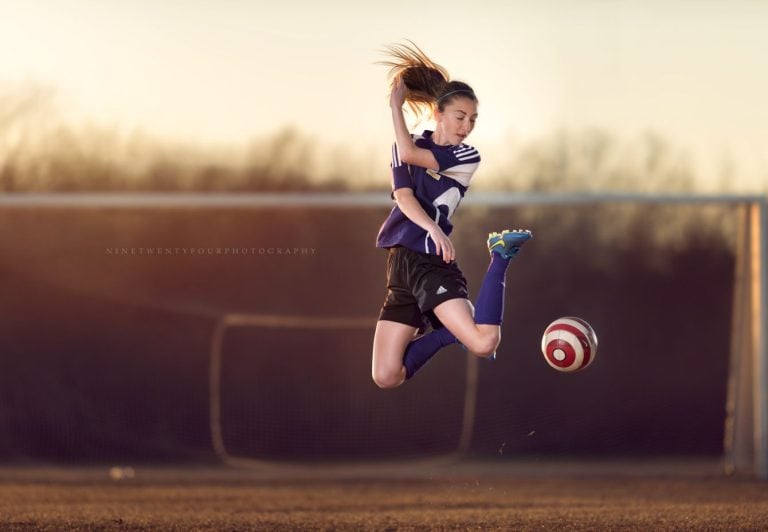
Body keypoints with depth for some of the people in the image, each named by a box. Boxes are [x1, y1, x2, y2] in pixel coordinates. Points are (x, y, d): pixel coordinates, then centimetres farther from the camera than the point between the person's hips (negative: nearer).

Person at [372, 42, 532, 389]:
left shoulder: (466, 158, -2)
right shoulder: (407, 147, 10)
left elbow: (408, 154, -14)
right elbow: (404, 197, -7)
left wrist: (396, 104, -4)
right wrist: (432, 228, -25)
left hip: (434, 263, -4)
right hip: (401, 261, 4)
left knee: (484, 345, -27)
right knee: (386, 378, -4)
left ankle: (500, 258, -1)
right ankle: (448, 333, 21)